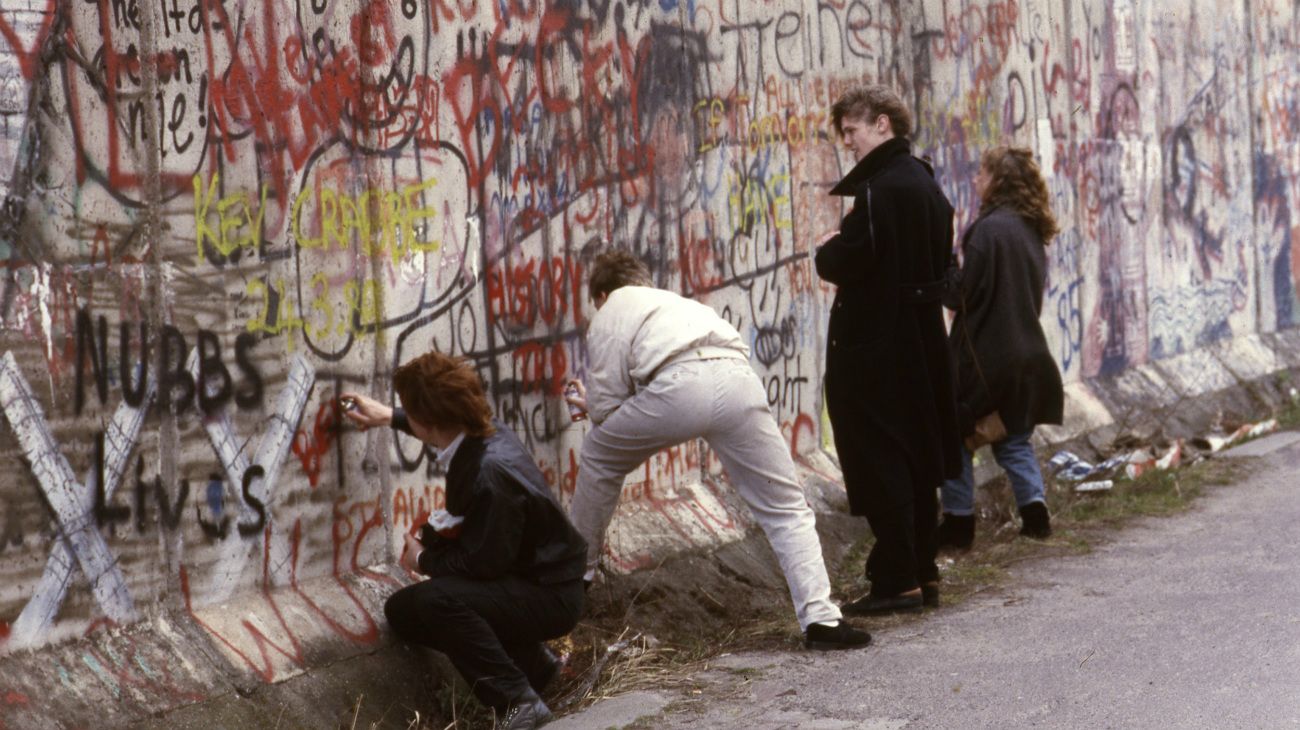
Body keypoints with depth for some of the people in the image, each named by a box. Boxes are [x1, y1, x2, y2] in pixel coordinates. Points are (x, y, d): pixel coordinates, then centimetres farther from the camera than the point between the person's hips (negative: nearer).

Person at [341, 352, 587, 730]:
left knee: (437, 599, -33)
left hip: (549, 596, -10)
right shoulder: (482, 430, -4)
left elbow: (483, 562, -26)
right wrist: (387, 417, 33)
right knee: (401, 611, 11)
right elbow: (444, 425, 24)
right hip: (523, 576, 10)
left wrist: (426, 560, -8)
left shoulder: (490, 472, -32)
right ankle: (527, 663, 15)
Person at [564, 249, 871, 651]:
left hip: (680, 385, -4)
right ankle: (821, 618, -5)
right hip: (738, 378, 4)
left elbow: (608, 409, 17)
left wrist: (591, 404, 39)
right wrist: (598, 404, 50)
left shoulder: (610, 312, 25)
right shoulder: (677, 303, 43)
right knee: (787, 509, 9)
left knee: (599, 457, 25)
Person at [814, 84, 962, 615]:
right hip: (921, 339, 10)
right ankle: (923, 574, 20)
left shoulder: (879, 189, -17)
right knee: (915, 462, 14)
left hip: (875, 347, -10)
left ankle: (896, 581, -4)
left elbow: (849, 262, -22)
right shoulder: (926, 184, 13)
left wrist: (826, 253, 1)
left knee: (879, 464, -5)